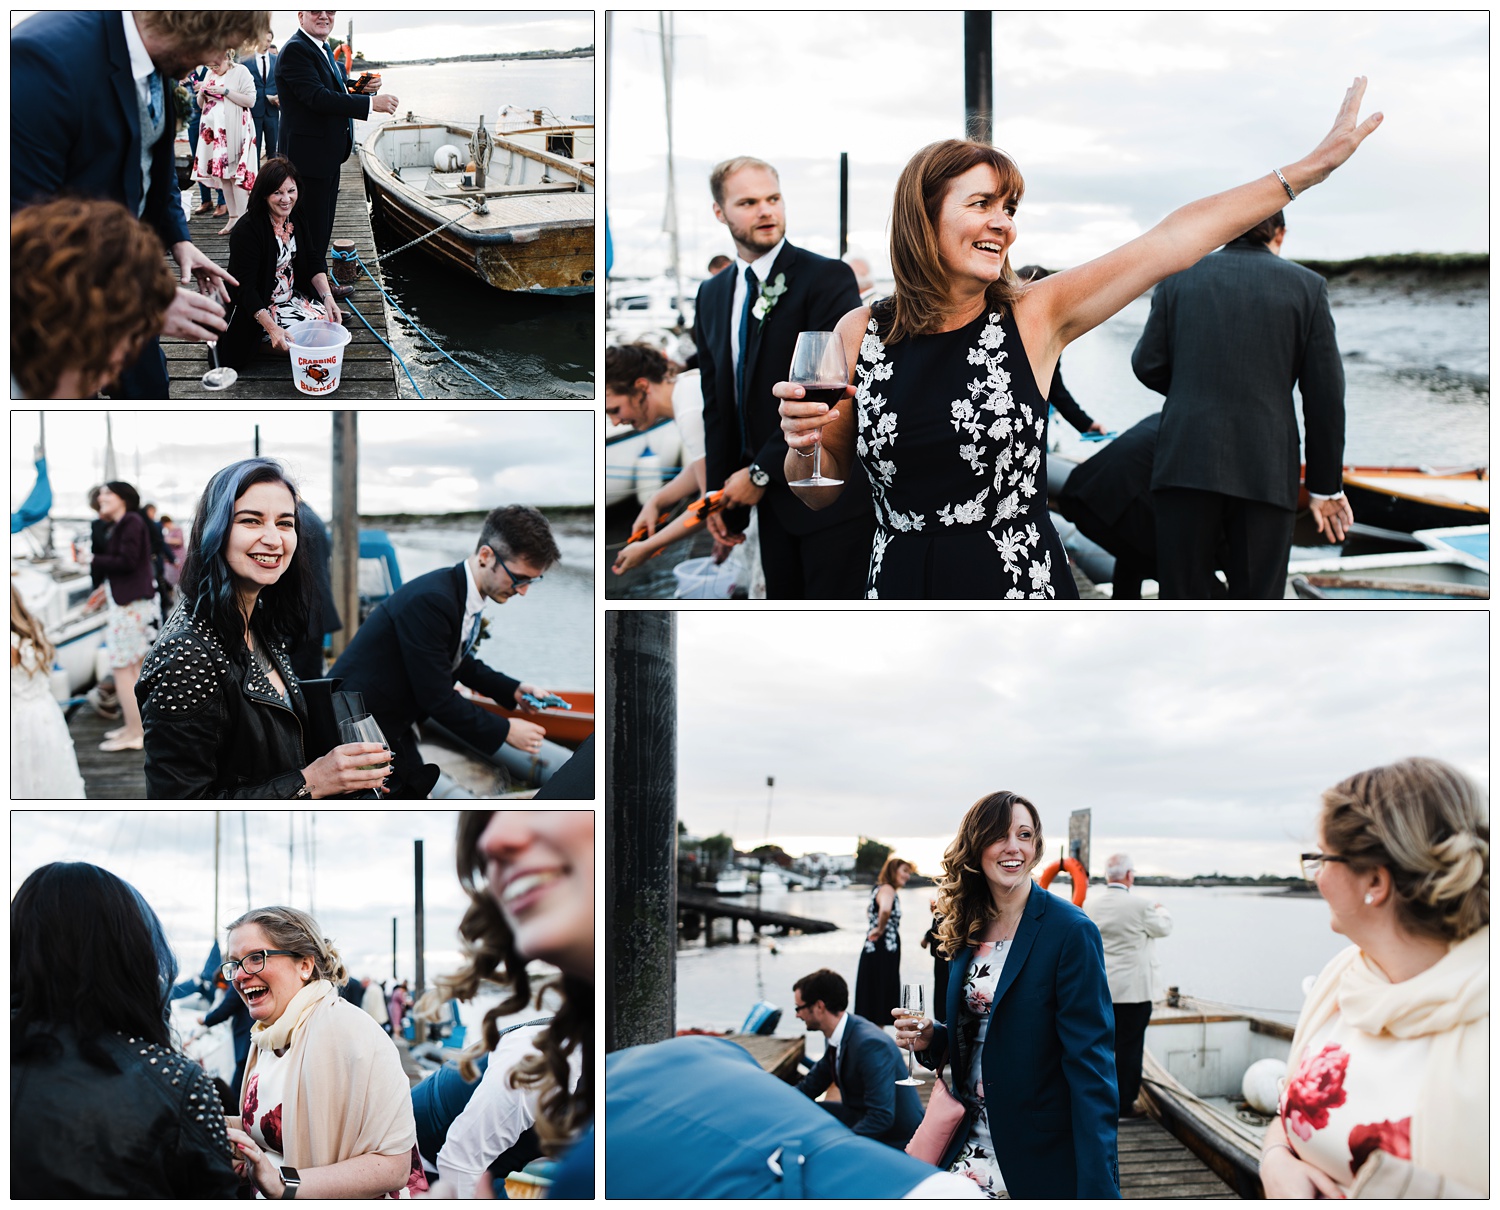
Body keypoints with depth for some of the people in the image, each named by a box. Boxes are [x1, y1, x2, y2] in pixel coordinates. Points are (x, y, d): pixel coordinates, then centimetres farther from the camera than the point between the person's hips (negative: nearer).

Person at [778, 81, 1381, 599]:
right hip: (901, 582, 0)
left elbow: (1171, 241, -6)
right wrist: (804, 444, -16)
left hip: (1021, 582, 0)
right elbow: (820, 492, 7)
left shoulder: (1035, 316, -3)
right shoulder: (859, 334, -1)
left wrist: (1313, 165, -8)